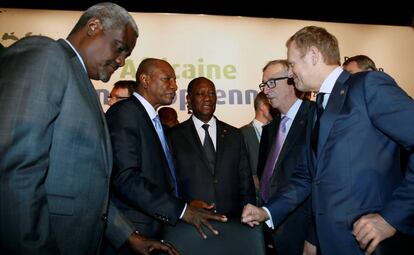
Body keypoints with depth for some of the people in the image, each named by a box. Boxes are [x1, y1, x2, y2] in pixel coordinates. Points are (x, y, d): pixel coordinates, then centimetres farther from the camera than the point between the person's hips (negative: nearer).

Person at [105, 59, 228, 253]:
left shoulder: (153, 119, 14)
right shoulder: (125, 112, -13)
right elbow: (126, 178, -23)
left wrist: (187, 204, 4)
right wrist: (181, 209, -24)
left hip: (157, 228, 8)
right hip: (134, 233, -8)